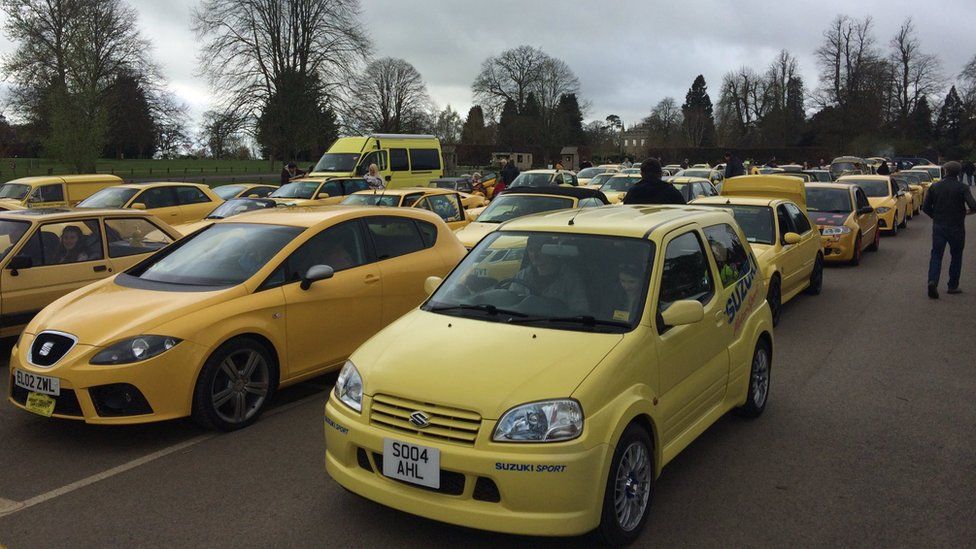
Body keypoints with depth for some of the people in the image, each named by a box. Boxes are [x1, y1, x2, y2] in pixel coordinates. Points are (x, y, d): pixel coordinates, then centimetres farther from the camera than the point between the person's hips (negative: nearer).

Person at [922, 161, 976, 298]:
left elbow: (925, 207, 2)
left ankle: (933, 281, -19)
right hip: (956, 228, -2)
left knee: (936, 255, 2)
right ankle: (953, 286, 17)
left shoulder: (934, 187, 0)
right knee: (956, 256, 13)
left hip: (938, 226, 2)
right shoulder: (962, 188, -9)